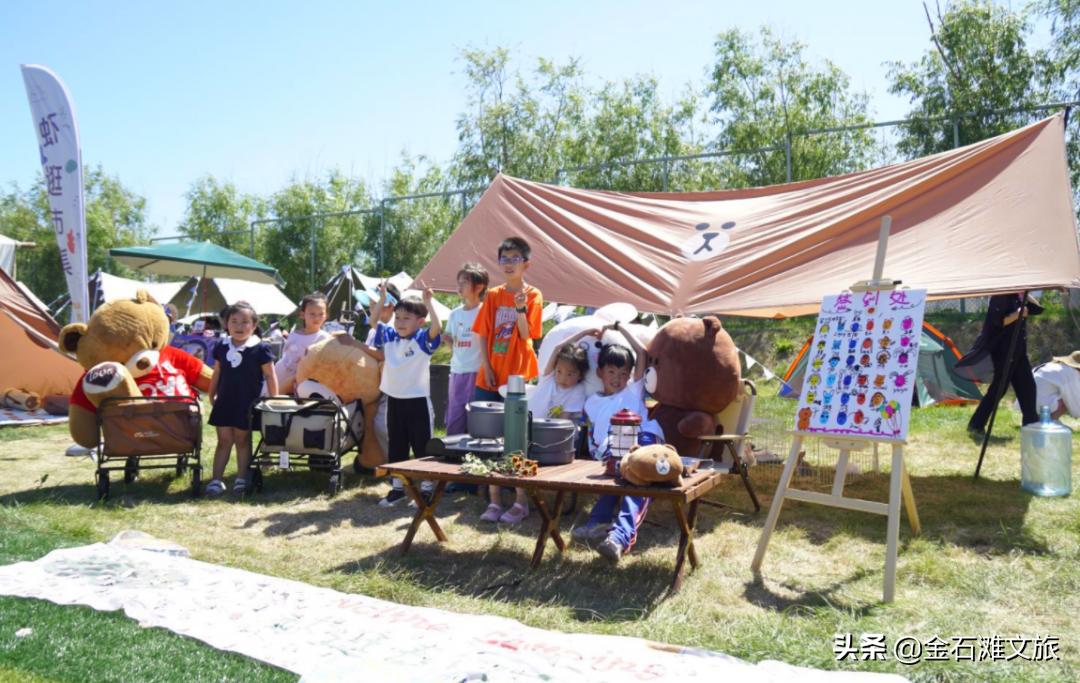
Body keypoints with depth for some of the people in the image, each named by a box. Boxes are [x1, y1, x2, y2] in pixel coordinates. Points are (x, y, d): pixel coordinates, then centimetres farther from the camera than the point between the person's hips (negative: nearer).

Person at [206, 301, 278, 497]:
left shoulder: (260, 348, -9)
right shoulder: (222, 347, 4)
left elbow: (270, 376, -6)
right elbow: (217, 374, 15)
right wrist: (212, 396, 14)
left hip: (247, 404, -3)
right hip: (225, 401, 3)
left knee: (242, 440, 7)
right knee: (224, 440, 7)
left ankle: (242, 478, 18)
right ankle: (216, 479, 12)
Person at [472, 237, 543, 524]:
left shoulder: (532, 295, -3)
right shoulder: (493, 295, 8)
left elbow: (526, 335, -11)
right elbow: (482, 334, 6)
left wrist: (520, 308, -26)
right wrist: (486, 366, -4)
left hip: (518, 377, -4)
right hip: (491, 376, 4)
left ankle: (521, 501, 9)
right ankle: (494, 499, 17)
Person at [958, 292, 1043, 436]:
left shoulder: (1018, 298, 13)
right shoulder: (1001, 296, -13)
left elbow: (1038, 309, 10)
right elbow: (999, 322, -22)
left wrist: (1025, 295, 2)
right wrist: (1018, 313, -18)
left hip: (1018, 351, 9)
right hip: (1003, 351, -9)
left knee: (1027, 386, 10)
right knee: (998, 389, -6)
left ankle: (1031, 424, 20)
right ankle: (975, 425, 1)